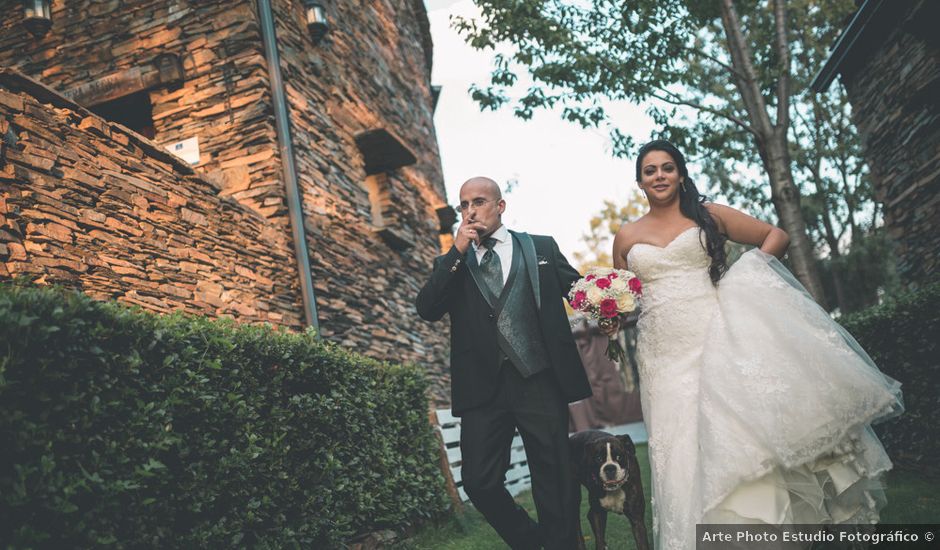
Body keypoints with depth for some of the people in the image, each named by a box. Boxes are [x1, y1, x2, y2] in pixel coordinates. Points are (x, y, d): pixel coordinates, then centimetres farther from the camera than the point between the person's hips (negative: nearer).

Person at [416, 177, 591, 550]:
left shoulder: (542, 247, 12)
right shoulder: (451, 264, 12)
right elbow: (427, 310, -3)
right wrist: (457, 254, -8)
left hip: (541, 382, -1)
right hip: (483, 387, 1)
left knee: (554, 481, 6)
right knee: (478, 481, 2)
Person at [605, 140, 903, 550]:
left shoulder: (707, 216, 7)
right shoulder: (626, 237, 12)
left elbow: (776, 236, 11)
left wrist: (746, 274, -4)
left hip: (717, 336, -2)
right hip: (667, 356, 2)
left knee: (744, 425, -12)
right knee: (688, 452, 0)